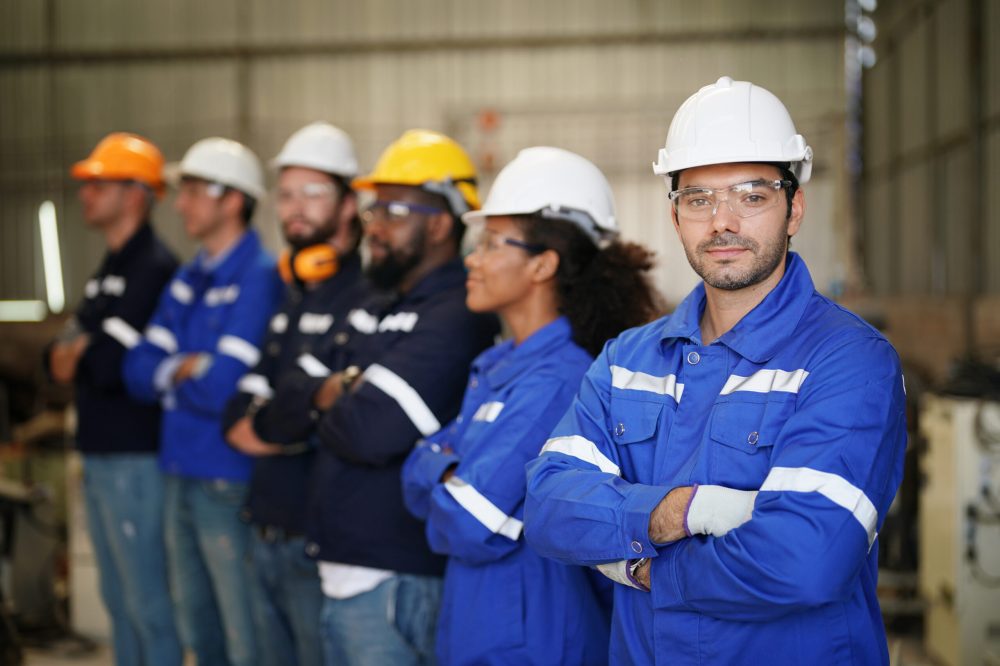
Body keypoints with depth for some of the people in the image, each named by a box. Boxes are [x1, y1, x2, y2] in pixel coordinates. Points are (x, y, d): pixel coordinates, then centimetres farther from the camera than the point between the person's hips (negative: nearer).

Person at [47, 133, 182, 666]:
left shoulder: (154, 268, -14)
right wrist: (72, 356, -8)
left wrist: (74, 357, 0)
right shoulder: (107, 272, 16)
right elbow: (62, 355, 15)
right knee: (117, 600, 17)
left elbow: (109, 366, -21)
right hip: (99, 457, 9)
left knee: (148, 604, -3)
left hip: (136, 461, -9)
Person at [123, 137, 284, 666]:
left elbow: (225, 389, -21)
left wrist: (172, 374, -4)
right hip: (182, 478, 8)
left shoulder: (259, 277, -14)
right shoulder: (187, 280, 12)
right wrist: (188, 370, -10)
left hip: (231, 484, -8)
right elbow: (139, 371, 8)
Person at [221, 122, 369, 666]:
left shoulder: (366, 298, -14)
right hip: (266, 534, 8)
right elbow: (239, 416, 12)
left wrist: (265, 425, -3)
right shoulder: (291, 295, 14)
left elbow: (302, 412, -21)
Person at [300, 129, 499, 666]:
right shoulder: (379, 309, 15)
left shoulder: (455, 318, -17)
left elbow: (373, 433, -25)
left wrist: (330, 405, -4)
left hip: (396, 582, -9)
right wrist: (345, 393, -6)